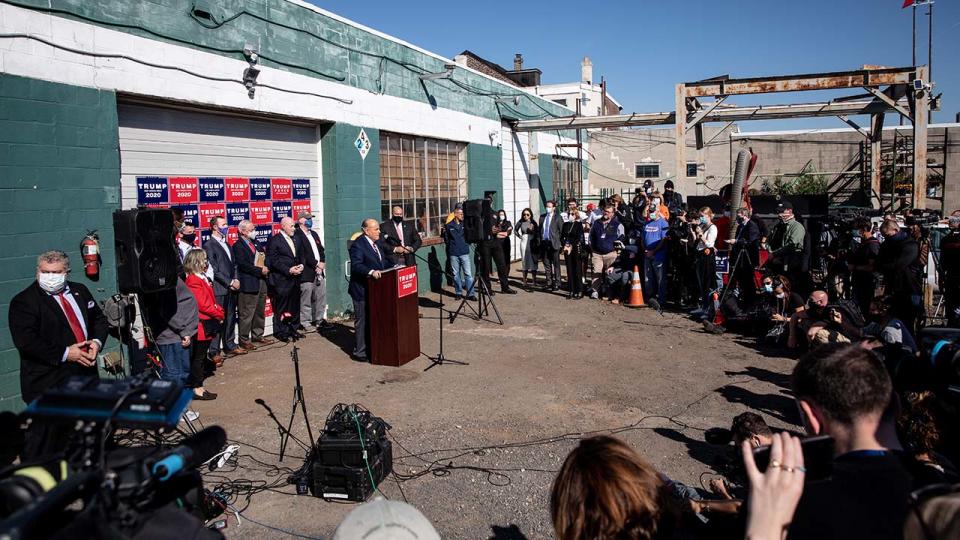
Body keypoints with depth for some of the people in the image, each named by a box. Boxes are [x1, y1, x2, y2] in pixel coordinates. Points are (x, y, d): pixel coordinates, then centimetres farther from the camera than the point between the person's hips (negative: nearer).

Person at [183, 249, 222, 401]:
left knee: (203, 356, 14)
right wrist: (219, 314, -10)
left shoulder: (202, 278, 15)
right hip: (202, 324, -10)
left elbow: (211, 300, 18)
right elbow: (203, 305, -20)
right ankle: (197, 389, 4)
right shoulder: (193, 280, -16)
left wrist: (219, 311, 1)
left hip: (208, 325, 10)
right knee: (198, 357, -2)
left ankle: (197, 386, 22)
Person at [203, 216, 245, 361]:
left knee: (230, 319, 13)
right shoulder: (209, 246, -8)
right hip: (219, 289, -8)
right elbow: (214, 270, -13)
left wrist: (236, 280, 2)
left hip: (231, 289, 8)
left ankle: (230, 346, 23)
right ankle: (214, 352, -1)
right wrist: (230, 283, -13)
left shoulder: (226, 244, 18)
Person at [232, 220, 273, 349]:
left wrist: (266, 268, 0)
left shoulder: (256, 243, 17)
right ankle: (243, 340, 6)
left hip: (261, 282, 8)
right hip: (249, 284, -8)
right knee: (247, 314, -3)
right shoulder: (238, 246, -9)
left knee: (260, 312, 15)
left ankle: (257, 336, 26)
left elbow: (265, 257, 20)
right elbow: (243, 265, -18)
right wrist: (260, 270, -17)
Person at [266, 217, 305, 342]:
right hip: (281, 281, -7)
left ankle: (292, 330, 22)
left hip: (294, 279, 7)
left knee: (294, 307, 10)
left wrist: (300, 266, 0)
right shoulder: (274, 240, -7)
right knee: (281, 308, 0)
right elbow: (273, 261, -13)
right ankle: (280, 333, 10)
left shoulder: (294, 240, 16)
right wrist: (289, 270, -17)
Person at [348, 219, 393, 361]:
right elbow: (356, 266, -28)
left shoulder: (378, 243, 9)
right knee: (361, 321, 0)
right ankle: (359, 352, 9)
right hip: (362, 290, -9)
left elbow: (383, 261, 19)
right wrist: (371, 272, -40)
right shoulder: (358, 245, -18)